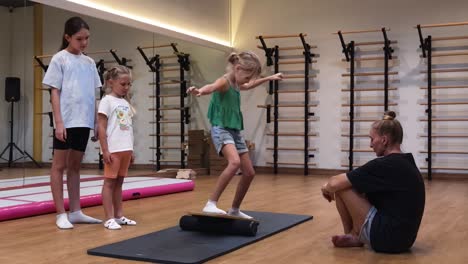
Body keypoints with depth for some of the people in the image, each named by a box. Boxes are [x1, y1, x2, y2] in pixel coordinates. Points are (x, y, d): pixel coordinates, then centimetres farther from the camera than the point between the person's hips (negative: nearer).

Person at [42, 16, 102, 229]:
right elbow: (55, 92, -6)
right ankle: (61, 214, 6)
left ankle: (75, 212, 18)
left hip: (84, 122, 5)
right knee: (60, 166, 2)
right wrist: (58, 122, -14)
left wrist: (97, 122, 10)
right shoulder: (59, 59, -2)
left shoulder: (89, 62, 13)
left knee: (75, 166, 12)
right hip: (66, 121, -5)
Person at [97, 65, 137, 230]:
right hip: (113, 149, -7)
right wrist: (105, 150, -15)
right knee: (110, 182, -2)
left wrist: (131, 150, 15)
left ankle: (118, 215, 18)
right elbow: (101, 127, -10)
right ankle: (109, 218, 0)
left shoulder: (125, 103, 16)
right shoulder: (107, 101, -5)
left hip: (125, 149, 7)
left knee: (119, 182, 12)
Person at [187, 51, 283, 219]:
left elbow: (249, 86, 38)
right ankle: (211, 204, -30)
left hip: (235, 130, 9)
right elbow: (211, 87, -38)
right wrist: (199, 91, -62)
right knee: (235, 162, -34)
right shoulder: (224, 81, -13)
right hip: (221, 129, -9)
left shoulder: (236, 84, 13)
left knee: (249, 172, 8)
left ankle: (234, 210, 23)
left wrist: (269, 78, 49)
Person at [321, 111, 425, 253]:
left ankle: (352, 235, 15)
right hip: (404, 238, 9)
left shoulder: (383, 165, -16)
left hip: (387, 237, -9)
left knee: (341, 188, -4)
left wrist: (326, 188, 8)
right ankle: (356, 236, 13)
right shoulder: (407, 163, 11)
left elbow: (335, 183, -15)